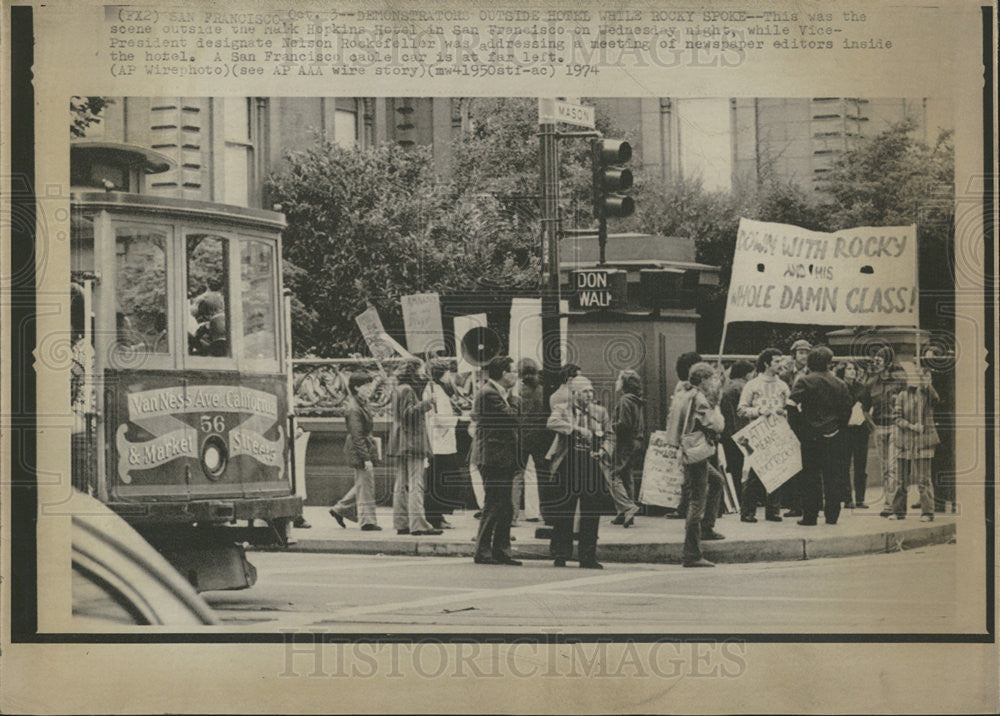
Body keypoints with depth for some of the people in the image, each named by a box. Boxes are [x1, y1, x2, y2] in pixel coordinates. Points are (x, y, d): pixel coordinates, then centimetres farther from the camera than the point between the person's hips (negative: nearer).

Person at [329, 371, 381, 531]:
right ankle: (367, 521, 5)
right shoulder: (354, 409, -18)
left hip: (365, 449, 10)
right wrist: (366, 458, -22)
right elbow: (357, 436, -21)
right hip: (360, 451, -10)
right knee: (365, 486, -3)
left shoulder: (361, 404, 13)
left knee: (362, 485, 16)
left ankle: (339, 510, 25)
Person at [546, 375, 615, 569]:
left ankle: (588, 556, 9)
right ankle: (561, 555, 8)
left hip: (593, 467, 3)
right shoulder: (561, 409, 5)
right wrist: (578, 429, -23)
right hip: (568, 465, -3)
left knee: (591, 513, 2)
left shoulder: (600, 412, 14)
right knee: (564, 512, -1)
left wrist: (603, 451, -4)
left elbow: (609, 436, 16)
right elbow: (553, 422, -15)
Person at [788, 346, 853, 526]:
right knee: (833, 476, 8)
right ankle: (832, 515, 8)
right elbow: (848, 407, 4)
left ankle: (810, 516, 2)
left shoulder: (804, 382, -8)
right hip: (834, 436, 2)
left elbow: (792, 404, -17)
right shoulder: (839, 384, 3)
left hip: (811, 435, -2)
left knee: (810, 477, 3)